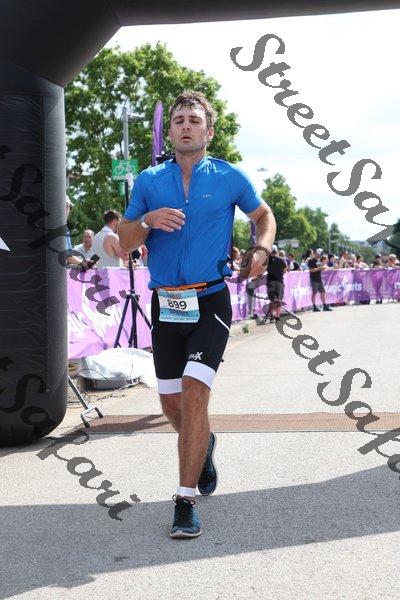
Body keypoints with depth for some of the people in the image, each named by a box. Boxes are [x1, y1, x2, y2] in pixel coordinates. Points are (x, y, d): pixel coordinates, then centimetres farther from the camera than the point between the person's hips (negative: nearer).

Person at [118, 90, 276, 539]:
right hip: (165, 304, 3)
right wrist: (148, 221, -15)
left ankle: (186, 502, -10)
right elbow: (125, 241, 6)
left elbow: (263, 216, 19)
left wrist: (261, 250, -1)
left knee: (194, 392, -17)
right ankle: (204, 444, 45)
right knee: (171, 404, 10)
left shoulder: (229, 178, 2)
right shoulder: (149, 181, 6)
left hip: (210, 303, -3)